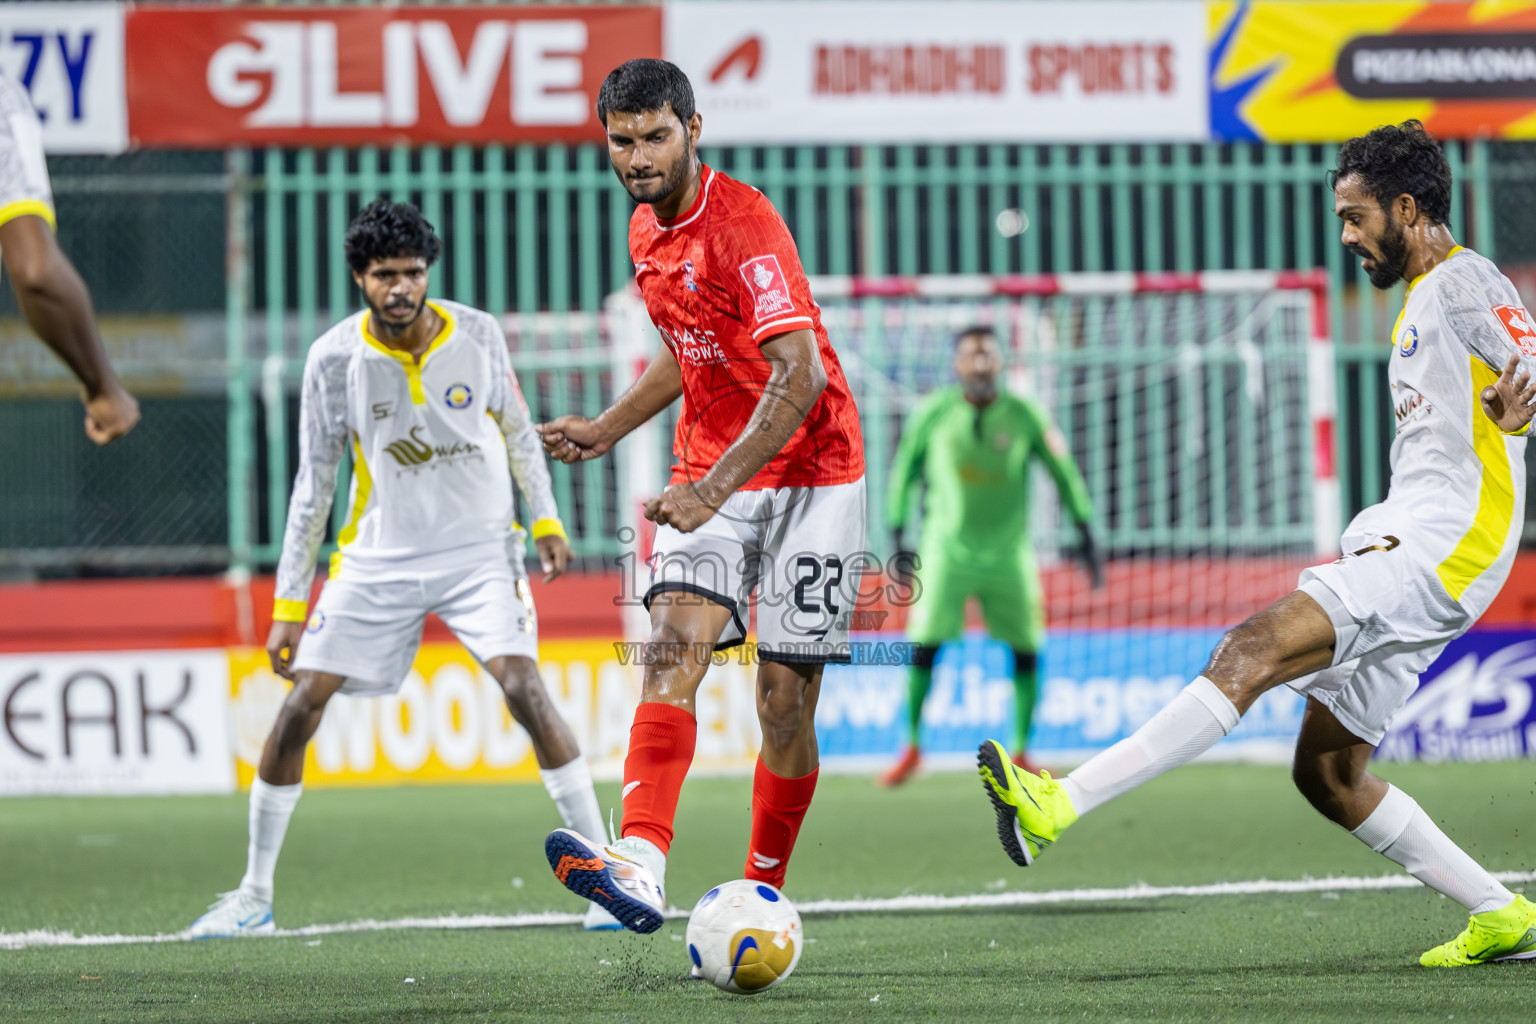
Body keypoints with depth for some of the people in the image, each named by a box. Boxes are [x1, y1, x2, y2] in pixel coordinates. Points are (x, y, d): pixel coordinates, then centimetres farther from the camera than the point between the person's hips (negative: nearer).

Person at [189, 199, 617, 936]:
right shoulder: (334, 358, -9)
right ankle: (254, 896, 10)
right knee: (300, 705, -4)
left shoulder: (477, 334, -9)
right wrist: (289, 604, -2)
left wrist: (546, 520, 3)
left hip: (480, 550, -1)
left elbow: (516, 430, 9)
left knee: (524, 688, -20)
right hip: (380, 558, 1)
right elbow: (313, 482, -2)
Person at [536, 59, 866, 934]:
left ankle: (763, 893, 13)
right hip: (710, 478, 6)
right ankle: (641, 864, -36)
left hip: (810, 477, -6)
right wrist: (607, 429, 22)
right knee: (674, 647, -18)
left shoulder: (743, 222, -18)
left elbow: (800, 375, -26)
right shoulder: (647, 231, 9)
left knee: (787, 701, -4)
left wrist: (713, 488, -31)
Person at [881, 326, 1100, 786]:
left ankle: (1020, 754, 13)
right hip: (947, 550, -1)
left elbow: (1064, 471, 4)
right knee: (923, 645, -10)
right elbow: (904, 469, 8)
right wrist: (896, 533, 6)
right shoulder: (932, 414, -4)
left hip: (1009, 554, 1)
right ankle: (911, 748, 4)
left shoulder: (1025, 416, -4)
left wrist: (1086, 533, 1)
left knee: (1027, 652, -1)